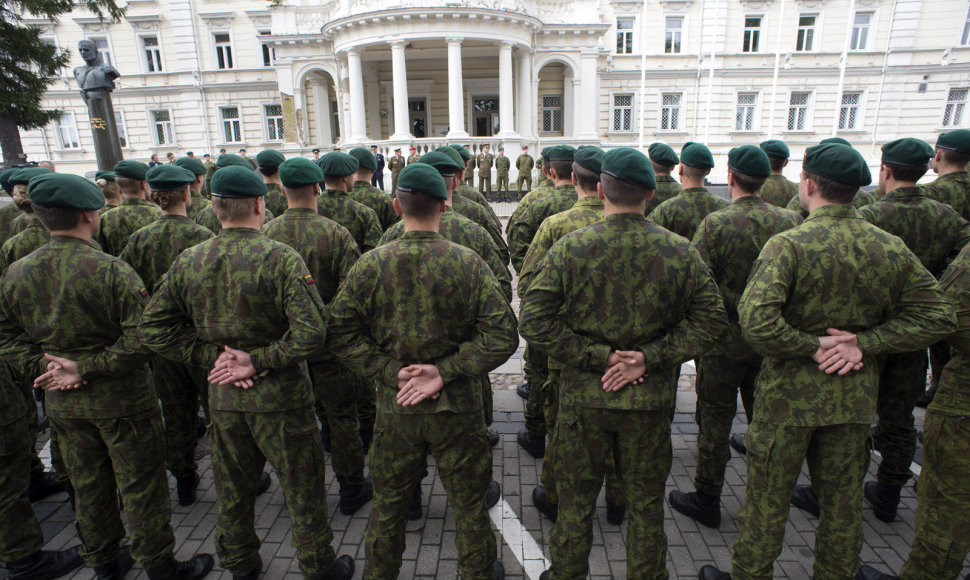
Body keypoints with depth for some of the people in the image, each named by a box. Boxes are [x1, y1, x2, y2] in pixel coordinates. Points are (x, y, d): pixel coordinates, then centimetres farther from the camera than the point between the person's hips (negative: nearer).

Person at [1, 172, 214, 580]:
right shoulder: (110, 270, -22)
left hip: (63, 403, 6)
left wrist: (44, 363, 0)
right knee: (141, 487, 9)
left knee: (88, 486, 22)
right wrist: (87, 368, -16)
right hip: (122, 401, -5)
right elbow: (140, 339, -25)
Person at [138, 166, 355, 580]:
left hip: (222, 397, 5)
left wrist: (212, 355, -3)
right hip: (279, 396, -5)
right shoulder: (280, 258, -19)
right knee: (302, 488, 13)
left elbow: (152, 328, 1)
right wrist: (259, 361, -16)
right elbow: (311, 332, -27)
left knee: (233, 488, 23)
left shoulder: (187, 262, -3)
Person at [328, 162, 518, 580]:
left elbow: (340, 333, -8)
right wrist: (446, 371, -14)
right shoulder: (468, 263, -12)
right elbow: (502, 334, -15)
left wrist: (391, 372, -9)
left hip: (394, 406, 1)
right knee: (469, 504, 20)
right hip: (458, 408, -1)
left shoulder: (370, 265, -9)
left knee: (388, 504, 23)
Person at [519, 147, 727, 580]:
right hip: (650, 399, 2)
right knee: (646, 501, 22)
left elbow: (533, 321, -16)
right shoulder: (680, 252, -7)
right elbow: (709, 320, -4)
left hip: (583, 396, -1)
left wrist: (596, 357, -12)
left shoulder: (570, 248, -13)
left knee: (576, 499, 18)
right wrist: (650, 357, -8)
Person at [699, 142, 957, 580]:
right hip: (855, 395, 5)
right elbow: (936, 317, 2)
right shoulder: (892, 248, -2)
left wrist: (811, 346, -16)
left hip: (789, 393, -5)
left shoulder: (789, 244, -20)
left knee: (767, 498, 12)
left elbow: (756, 322, -32)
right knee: (843, 499, 22)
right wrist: (864, 343, -7)